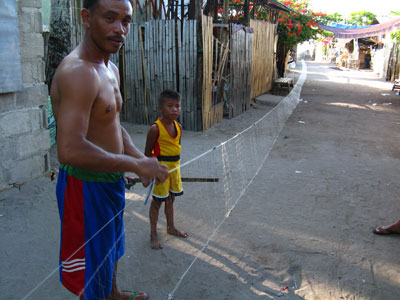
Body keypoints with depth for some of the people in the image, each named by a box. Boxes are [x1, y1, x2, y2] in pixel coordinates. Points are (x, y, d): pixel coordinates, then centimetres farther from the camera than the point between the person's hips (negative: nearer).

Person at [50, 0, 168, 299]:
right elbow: (70, 150, -37)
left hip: (110, 179, 10)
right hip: (86, 184, -10)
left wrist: (140, 158, -4)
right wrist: (137, 164, -27)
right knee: (91, 275, 9)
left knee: (111, 245, 31)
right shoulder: (78, 72, -27)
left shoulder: (110, 69, 7)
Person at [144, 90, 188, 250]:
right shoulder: (155, 128, -19)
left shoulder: (178, 127, 2)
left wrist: (176, 168, 16)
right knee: (157, 201, 4)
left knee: (170, 199, 21)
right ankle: (153, 234, 18)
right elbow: (148, 153, -14)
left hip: (174, 168, 7)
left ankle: (171, 227, 38)